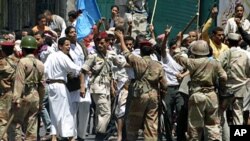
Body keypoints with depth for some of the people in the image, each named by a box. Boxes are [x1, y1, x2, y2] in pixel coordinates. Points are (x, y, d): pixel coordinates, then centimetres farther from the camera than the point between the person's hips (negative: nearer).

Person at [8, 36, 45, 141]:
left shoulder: (23, 62, -9)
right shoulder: (40, 64, 11)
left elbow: (19, 82, -16)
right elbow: (42, 84, 12)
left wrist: (16, 99, -20)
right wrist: (40, 101, 19)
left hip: (24, 96, -6)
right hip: (35, 97, 6)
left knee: (15, 123, -1)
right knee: (32, 126, 10)